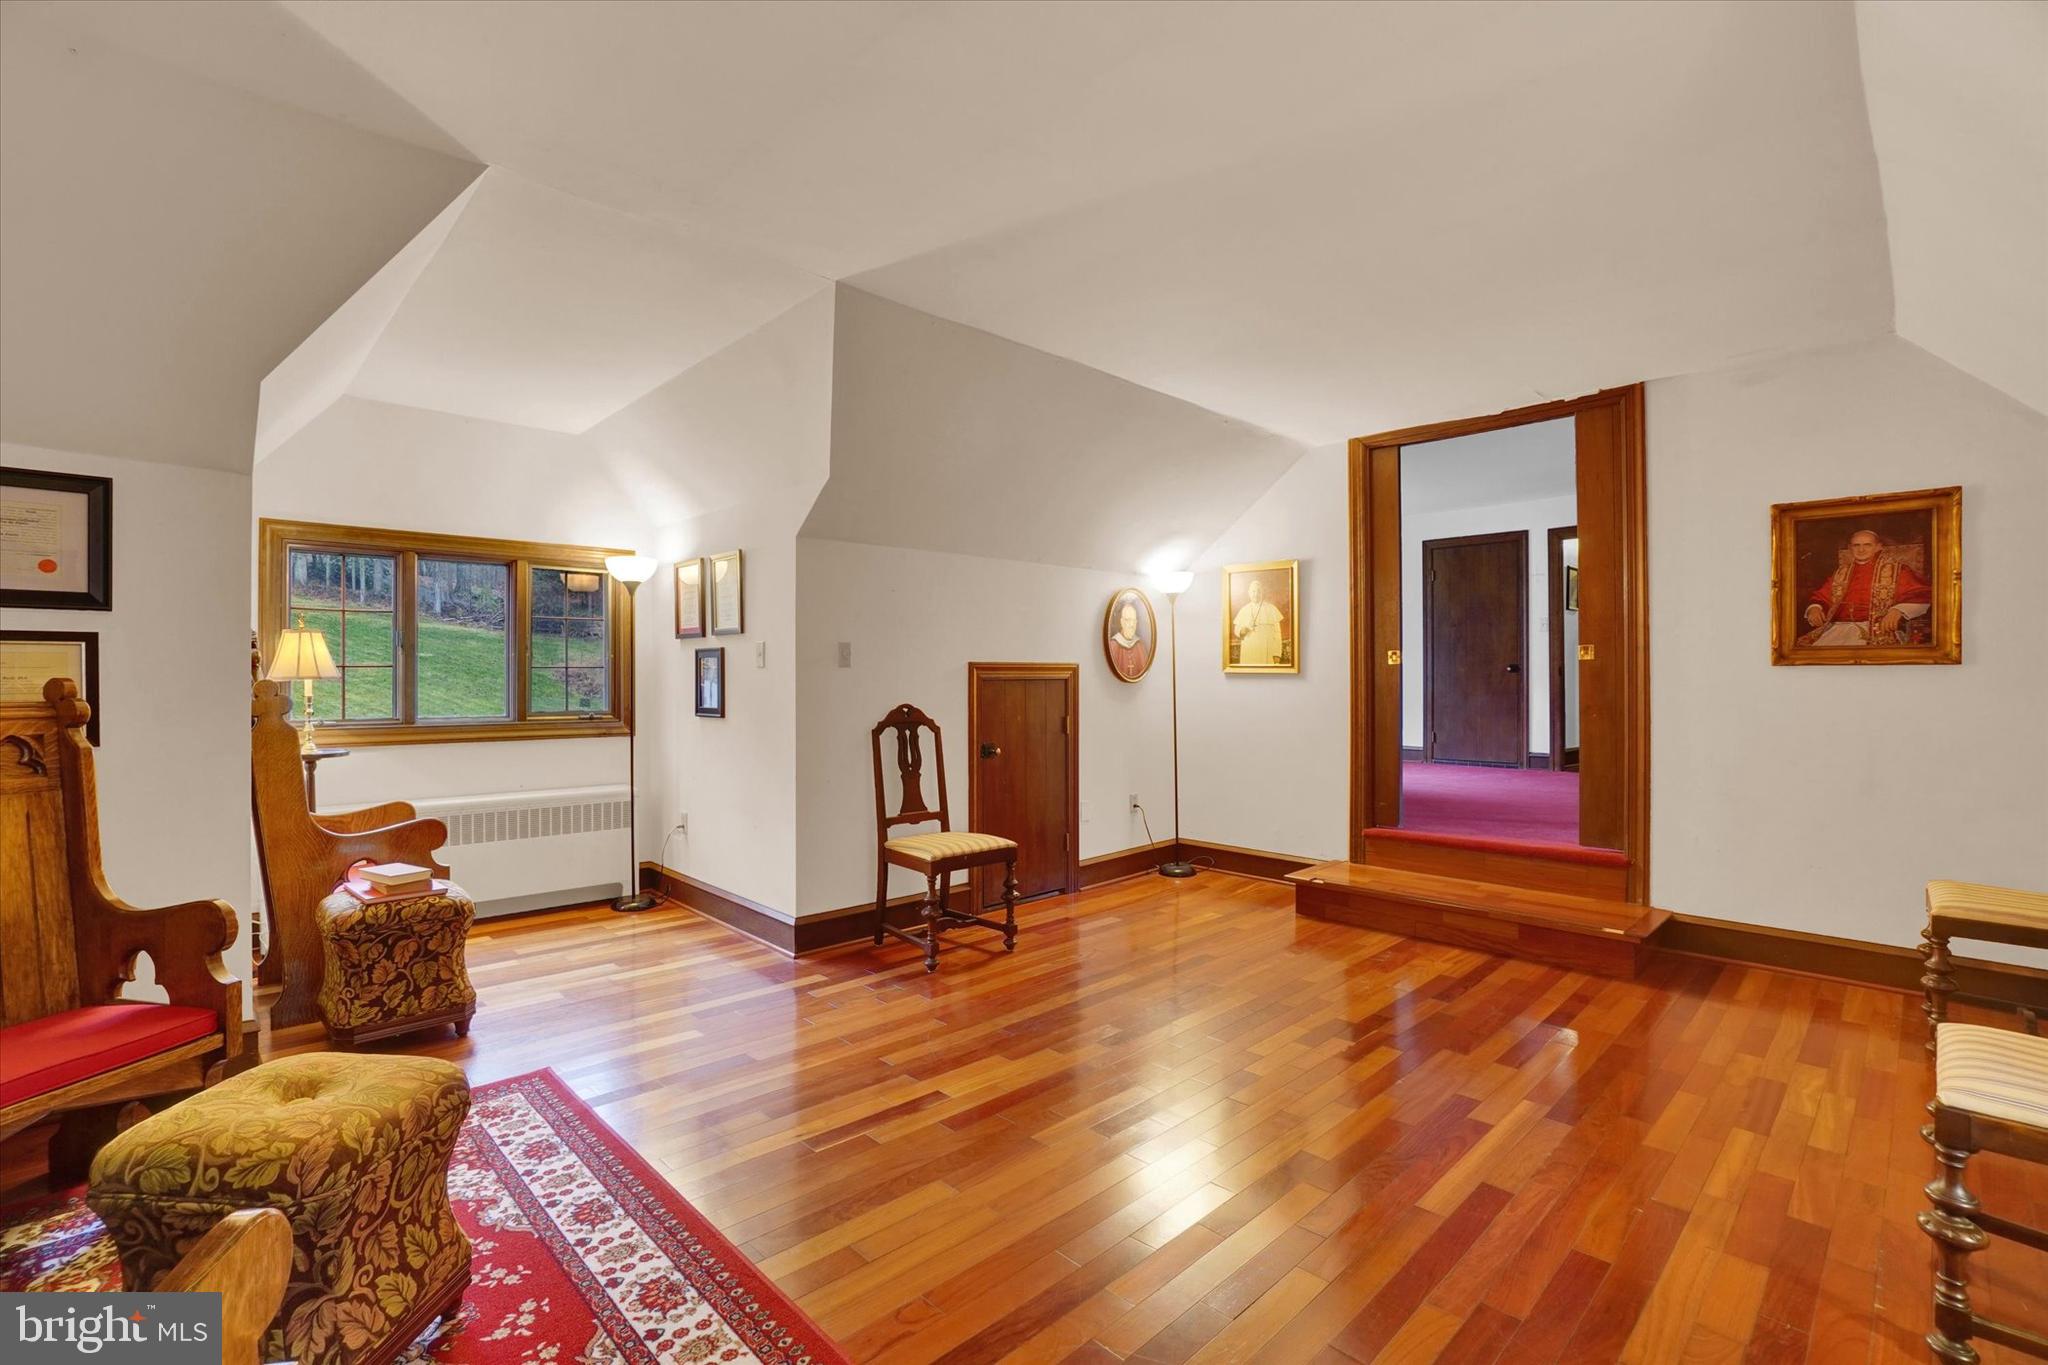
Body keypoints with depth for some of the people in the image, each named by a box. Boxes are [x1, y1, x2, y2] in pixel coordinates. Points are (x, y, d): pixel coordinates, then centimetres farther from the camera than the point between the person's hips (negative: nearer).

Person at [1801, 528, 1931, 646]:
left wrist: (1898, 610, -17)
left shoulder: (1895, 570, 11)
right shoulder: (1841, 573, 21)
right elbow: (1820, 597, 24)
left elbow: (1921, 594, 2)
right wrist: (1814, 608, -1)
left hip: (1878, 629, -3)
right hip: (1838, 627, 3)